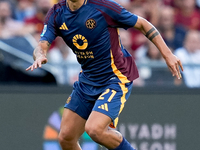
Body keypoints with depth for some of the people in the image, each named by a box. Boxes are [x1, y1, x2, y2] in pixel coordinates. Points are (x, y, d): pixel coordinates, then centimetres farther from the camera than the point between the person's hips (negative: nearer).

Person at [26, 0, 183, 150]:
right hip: (87, 80, 6)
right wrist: (40, 56, -37)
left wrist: (167, 54, -10)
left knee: (94, 129, -26)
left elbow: (142, 24, -7)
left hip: (116, 79, -6)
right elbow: (41, 46, -11)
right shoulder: (56, 15, -3)